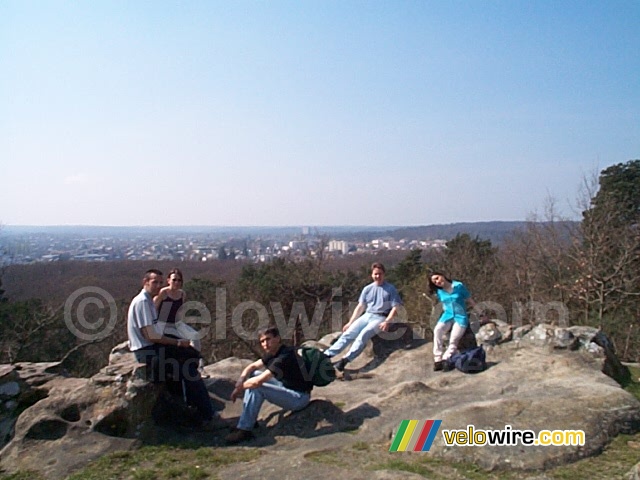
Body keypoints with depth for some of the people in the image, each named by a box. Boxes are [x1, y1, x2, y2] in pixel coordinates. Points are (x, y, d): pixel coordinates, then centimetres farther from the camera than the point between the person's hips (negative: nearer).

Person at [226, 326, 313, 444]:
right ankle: (250, 419, 5)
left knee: (257, 388, -24)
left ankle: (244, 430, -12)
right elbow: (252, 367, 9)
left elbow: (257, 382, -30)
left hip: (299, 397, -10)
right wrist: (240, 381, -10)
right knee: (252, 375, 5)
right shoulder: (273, 353, 3)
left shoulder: (285, 357, -27)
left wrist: (239, 388, -14)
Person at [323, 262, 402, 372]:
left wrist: (387, 322, -18)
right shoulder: (367, 289, 14)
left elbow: (395, 308, -3)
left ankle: (345, 360, -42)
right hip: (367, 316, 5)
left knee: (363, 335, -30)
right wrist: (350, 322, 10)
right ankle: (327, 355, -25)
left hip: (380, 318, -5)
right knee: (348, 334, -16)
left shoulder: (391, 289, 2)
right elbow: (360, 307, 16)